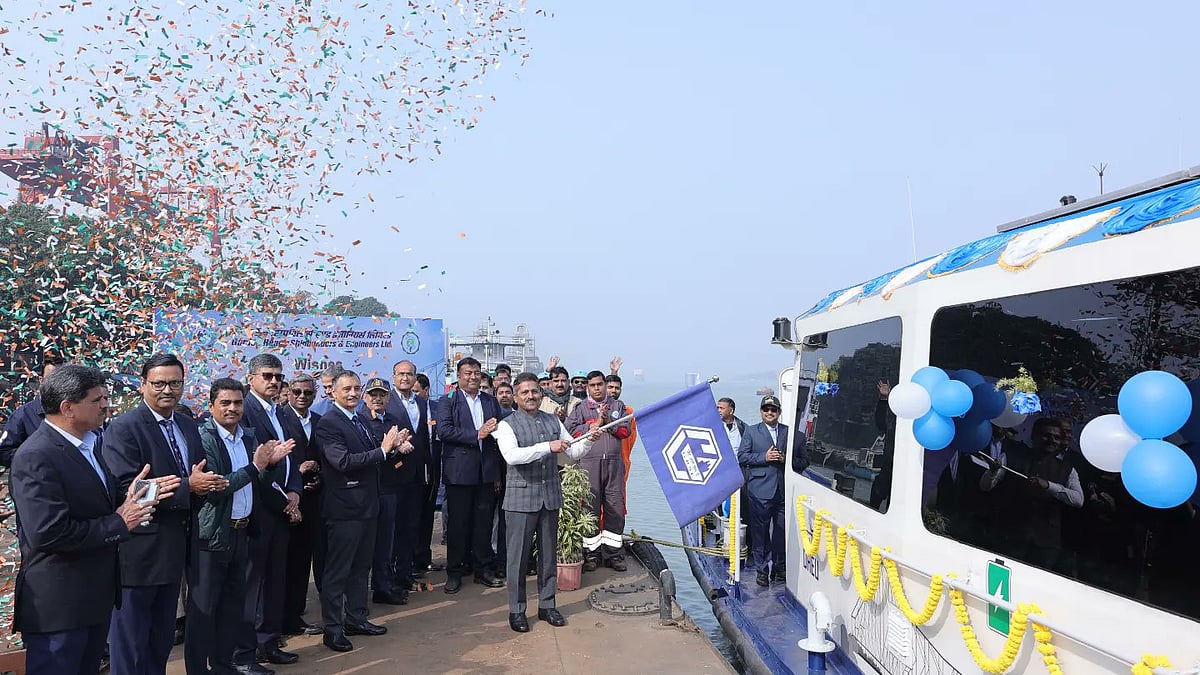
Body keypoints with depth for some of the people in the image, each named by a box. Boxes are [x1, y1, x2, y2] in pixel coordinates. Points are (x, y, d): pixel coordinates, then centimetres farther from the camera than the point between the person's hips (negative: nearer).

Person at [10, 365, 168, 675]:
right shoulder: (35, 458, -21)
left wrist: (134, 497, -4)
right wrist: (118, 523, -20)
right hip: (57, 605, -9)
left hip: (96, 597, 9)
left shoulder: (87, 443, 9)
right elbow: (50, 533, -29)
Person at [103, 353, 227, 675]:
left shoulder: (188, 426, 9)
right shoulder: (123, 428, -13)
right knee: (131, 635, 6)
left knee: (164, 633, 19)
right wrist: (187, 486, -22)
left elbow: (199, 475, 16)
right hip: (139, 548, -7)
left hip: (175, 545, 7)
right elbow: (127, 488, -23)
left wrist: (206, 484, -8)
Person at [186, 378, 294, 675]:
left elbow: (260, 484, 13)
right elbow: (213, 488, -21)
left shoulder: (249, 437, 9)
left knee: (233, 602, 16)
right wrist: (254, 466, -22)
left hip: (241, 532, 7)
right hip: (211, 536, -7)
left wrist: (271, 463, -6)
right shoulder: (203, 439, -13)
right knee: (203, 606, 4)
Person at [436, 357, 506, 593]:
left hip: (487, 472, 4)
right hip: (459, 473, -3)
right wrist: (477, 435, -19)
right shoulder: (448, 403, 0)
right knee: (457, 523, 4)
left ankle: (483, 569, 21)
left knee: (484, 522, 10)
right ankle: (454, 572, 16)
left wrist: (499, 473, 7)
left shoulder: (491, 402, 12)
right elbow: (444, 431, -15)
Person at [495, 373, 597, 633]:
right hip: (521, 497, -5)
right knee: (518, 554, 2)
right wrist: (547, 447, -28)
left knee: (549, 553, 12)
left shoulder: (553, 421, 10)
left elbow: (573, 452, 11)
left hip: (551, 495, 5)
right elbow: (511, 456, -23)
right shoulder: (508, 425, -6)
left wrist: (588, 441, -10)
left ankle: (547, 605, 24)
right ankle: (516, 610, 14)